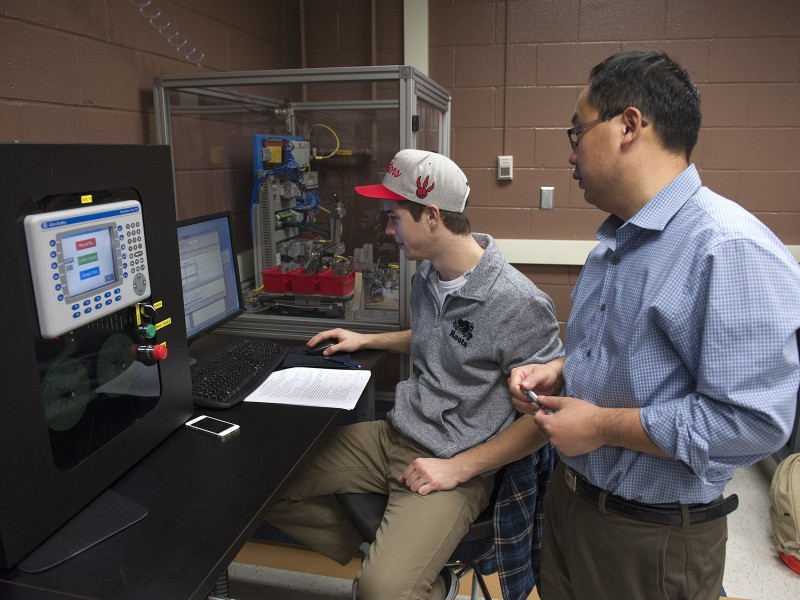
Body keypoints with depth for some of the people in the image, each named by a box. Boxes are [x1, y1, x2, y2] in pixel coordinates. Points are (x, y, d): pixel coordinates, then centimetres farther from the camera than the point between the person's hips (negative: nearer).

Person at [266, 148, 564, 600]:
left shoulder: (519, 304, -21)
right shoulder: (427, 274, 4)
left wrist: (458, 468, -19)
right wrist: (367, 340, 19)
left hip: (454, 465, -7)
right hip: (394, 435, 8)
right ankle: (383, 555, 9)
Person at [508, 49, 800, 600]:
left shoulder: (731, 250, -23)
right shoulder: (615, 243, 7)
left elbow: (754, 421, -28)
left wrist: (603, 426, -21)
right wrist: (558, 373, -1)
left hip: (654, 539, -8)